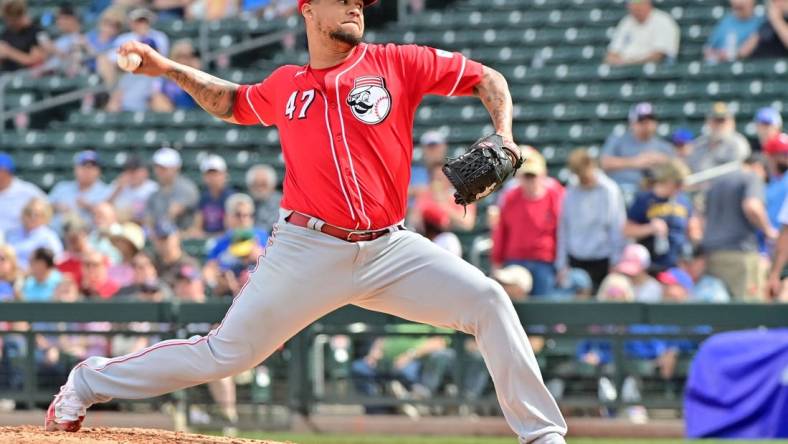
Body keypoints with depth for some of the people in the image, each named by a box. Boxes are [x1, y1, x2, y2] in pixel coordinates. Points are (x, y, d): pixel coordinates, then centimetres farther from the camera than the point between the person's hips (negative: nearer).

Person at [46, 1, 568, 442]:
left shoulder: (396, 64, 3)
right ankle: (90, 383, 20)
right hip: (308, 251, -1)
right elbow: (232, 102, 30)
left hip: (388, 249, 1)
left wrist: (503, 138, -8)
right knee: (226, 354, 2)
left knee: (486, 300, -16)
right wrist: (169, 69, 19)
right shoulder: (284, 86, 8)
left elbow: (488, 79, 8)